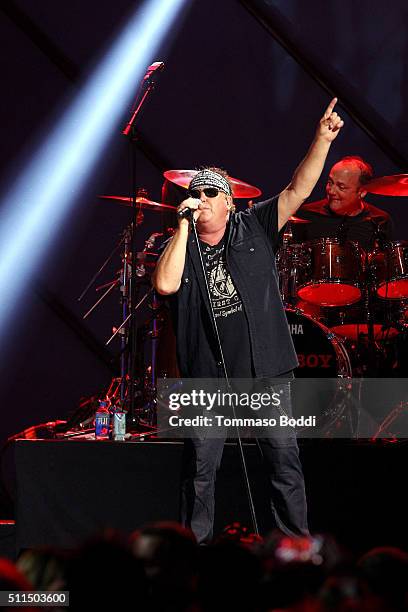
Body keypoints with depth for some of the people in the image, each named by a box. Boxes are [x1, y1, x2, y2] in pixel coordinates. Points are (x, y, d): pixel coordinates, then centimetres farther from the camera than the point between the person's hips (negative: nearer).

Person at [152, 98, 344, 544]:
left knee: (284, 462, 3)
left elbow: (298, 190, -3)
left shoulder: (254, 228, 6)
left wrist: (322, 140, -14)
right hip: (207, 377, 0)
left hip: (266, 371, 0)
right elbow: (165, 285, -17)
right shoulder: (180, 247, 4)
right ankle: (195, 543, 16)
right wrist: (184, 226, -13)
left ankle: (295, 541, 12)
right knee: (200, 467, 5)